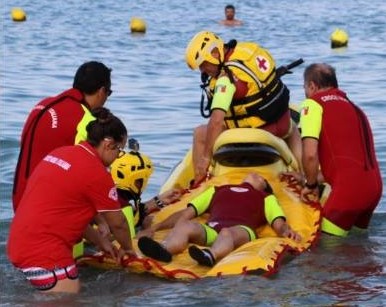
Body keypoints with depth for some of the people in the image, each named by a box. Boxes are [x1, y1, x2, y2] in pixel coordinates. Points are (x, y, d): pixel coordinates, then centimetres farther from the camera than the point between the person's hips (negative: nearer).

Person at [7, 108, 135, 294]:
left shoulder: (59, 153, 14)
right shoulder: (96, 173, -12)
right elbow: (117, 223, 1)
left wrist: (100, 242, 24)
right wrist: (127, 249, 20)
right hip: (44, 253, -9)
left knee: (75, 293, 16)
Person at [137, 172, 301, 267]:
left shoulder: (265, 197, 35)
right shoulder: (218, 190, 41)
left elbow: (278, 223, 17)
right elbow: (186, 213, 34)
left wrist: (286, 231, -9)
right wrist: (155, 227, 21)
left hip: (241, 231, -2)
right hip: (210, 230, 2)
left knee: (227, 233, -39)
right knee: (185, 226, -32)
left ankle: (210, 256, -72)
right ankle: (163, 250, -63)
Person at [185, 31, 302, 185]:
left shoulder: (228, 77, -25)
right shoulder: (249, 48, -1)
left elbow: (217, 119, -31)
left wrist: (206, 156, -26)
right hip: (283, 120, 8)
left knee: (199, 135, 7)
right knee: (293, 131, 44)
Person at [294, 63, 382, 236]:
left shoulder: (314, 103, 0)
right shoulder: (354, 107, 24)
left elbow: (310, 154, -12)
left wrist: (311, 185, 5)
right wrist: (308, 179, 33)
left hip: (349, 188, -8)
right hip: (374, 186, 8)